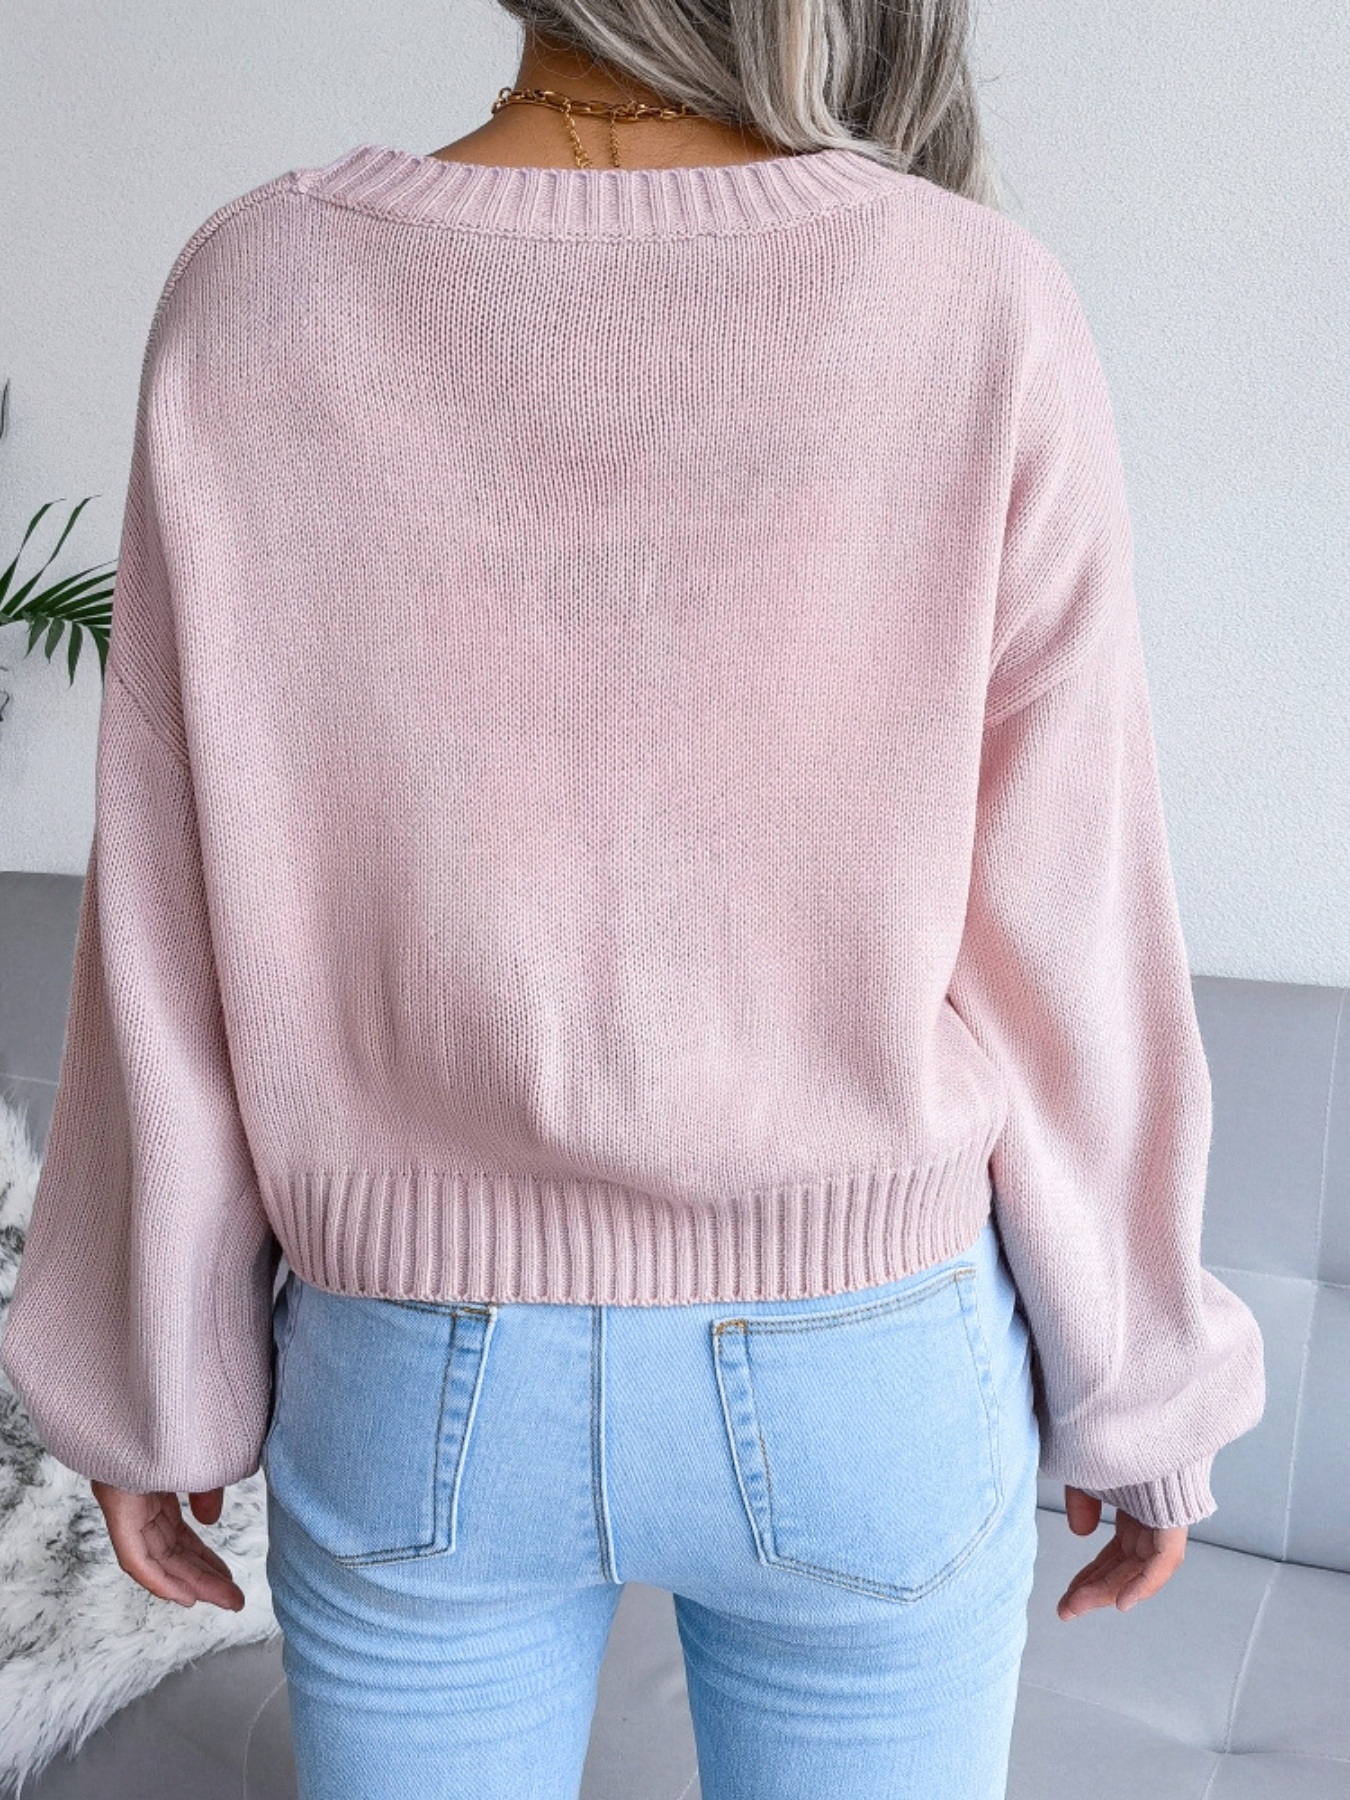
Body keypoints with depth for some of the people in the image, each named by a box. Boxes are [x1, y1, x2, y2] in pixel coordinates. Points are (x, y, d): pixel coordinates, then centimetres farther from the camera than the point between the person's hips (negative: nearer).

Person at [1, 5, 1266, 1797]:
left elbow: (178, 937, -9)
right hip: (862, 1381, 0)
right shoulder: (982, 312, -15)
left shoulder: (259, 295, -13)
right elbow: (1066, 948, -11)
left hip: (426, 1382, 1)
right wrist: (1141, 1395, 5)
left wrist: (159, 1388, 6)